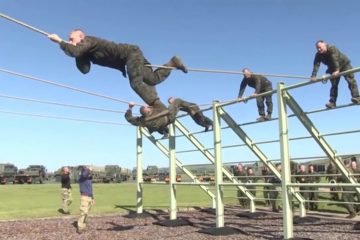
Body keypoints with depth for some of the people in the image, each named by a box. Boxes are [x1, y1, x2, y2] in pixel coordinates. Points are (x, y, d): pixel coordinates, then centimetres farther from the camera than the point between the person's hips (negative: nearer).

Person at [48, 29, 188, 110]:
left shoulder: (87, 40, -11)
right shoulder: (85, 51, 14)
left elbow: (74, 52, -30)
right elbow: (85, 69, 5)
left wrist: (60, 41, -17)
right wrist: (79, 56, 1)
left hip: (131, 53, -9)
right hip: (129, 57, 9)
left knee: (136, 83, -22)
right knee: (152, 79, 6)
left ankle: (160, 108, -28)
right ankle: (173, 63, 20)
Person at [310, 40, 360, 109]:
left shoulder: (332, 48, -33)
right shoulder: (318, 55, -18)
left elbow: (335, 60, -46)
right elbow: (316, 65, -30)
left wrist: (337, 70, -60)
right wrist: (313, 76, -44)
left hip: (344, 64, -4)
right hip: (333, 68, 4)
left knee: (350, 80, -14)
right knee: (334, 85, -2)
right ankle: (332, 102, -7)